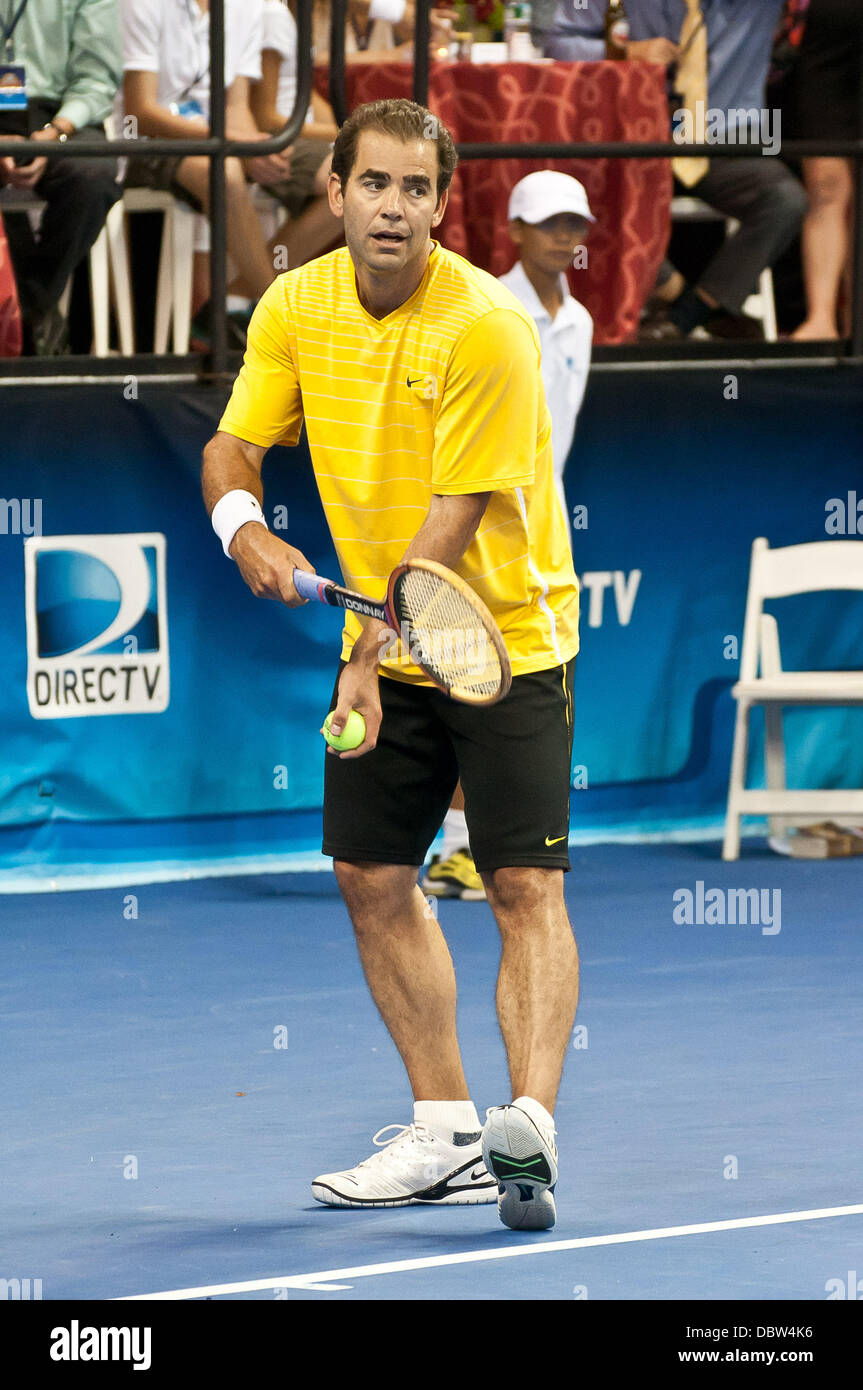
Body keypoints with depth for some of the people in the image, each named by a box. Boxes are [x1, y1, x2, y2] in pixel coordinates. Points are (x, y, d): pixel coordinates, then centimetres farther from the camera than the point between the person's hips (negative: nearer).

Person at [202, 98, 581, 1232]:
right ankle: (447, 1135, 16)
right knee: (374, 880, 7)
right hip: (383, 639, 6)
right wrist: (245, 527, -19)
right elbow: (234, 446, 4)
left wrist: (374, 656, -27)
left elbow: (454, 514, -22)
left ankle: (528, 1129, -27)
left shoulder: (486, 326, -21)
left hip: (506, 637, -6)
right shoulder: (296, 308, -2)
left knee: (526, 887, -14)